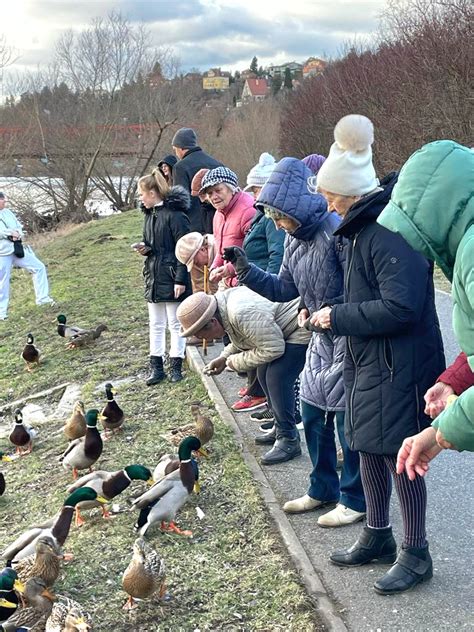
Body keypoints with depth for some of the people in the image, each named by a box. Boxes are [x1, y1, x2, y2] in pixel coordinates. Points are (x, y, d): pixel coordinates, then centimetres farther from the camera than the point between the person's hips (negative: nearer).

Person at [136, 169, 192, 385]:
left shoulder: (174, 214, -15)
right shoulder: (149, 214, 11)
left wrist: (180, 279, -19)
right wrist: (145, 248, -2)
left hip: (171, 278, -8)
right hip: (153, 276, 8)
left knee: (175, 324, 4)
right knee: (156, 325, 11)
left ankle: (175, 366, 14)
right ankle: (156, 367, 18)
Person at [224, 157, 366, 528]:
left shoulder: (336, 230, -22)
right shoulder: (294, 239, 6)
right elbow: (283, 289, 9)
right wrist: (245, 269, -2)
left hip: (349, 340, -9)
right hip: (322, 338, 9)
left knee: (347, 419, 1)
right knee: (314, 416, 16)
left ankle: (355, 500, 17)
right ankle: (323, 489, 32)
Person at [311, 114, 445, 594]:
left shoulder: (392, 232, -23)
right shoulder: (363, 227, 8)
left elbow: (400, 307, -29)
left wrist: (338, 317, -18)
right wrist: (330, 312, 8)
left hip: (398, 366, -10)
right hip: (368, 361, 10)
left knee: (399, 454, 1)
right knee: (368, 447, 18)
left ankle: (415, 554, 17)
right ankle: (377, 536, 35)